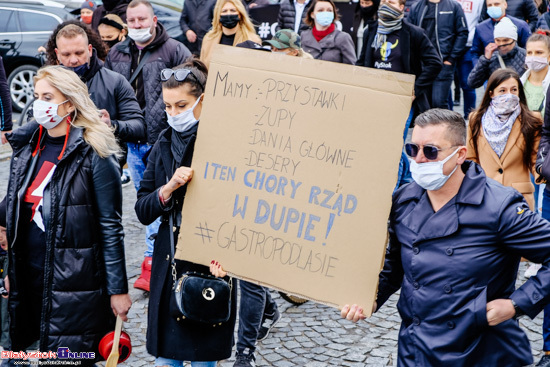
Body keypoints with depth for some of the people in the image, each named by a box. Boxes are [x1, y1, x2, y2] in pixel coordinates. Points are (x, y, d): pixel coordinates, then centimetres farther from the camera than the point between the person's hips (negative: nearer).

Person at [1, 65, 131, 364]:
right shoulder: (26, 147, 7)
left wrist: (118, 289, -11)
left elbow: (111, 227, -11)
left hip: (76, 284, -6)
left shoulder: (94, 155, -12)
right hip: (29, 278, 6)